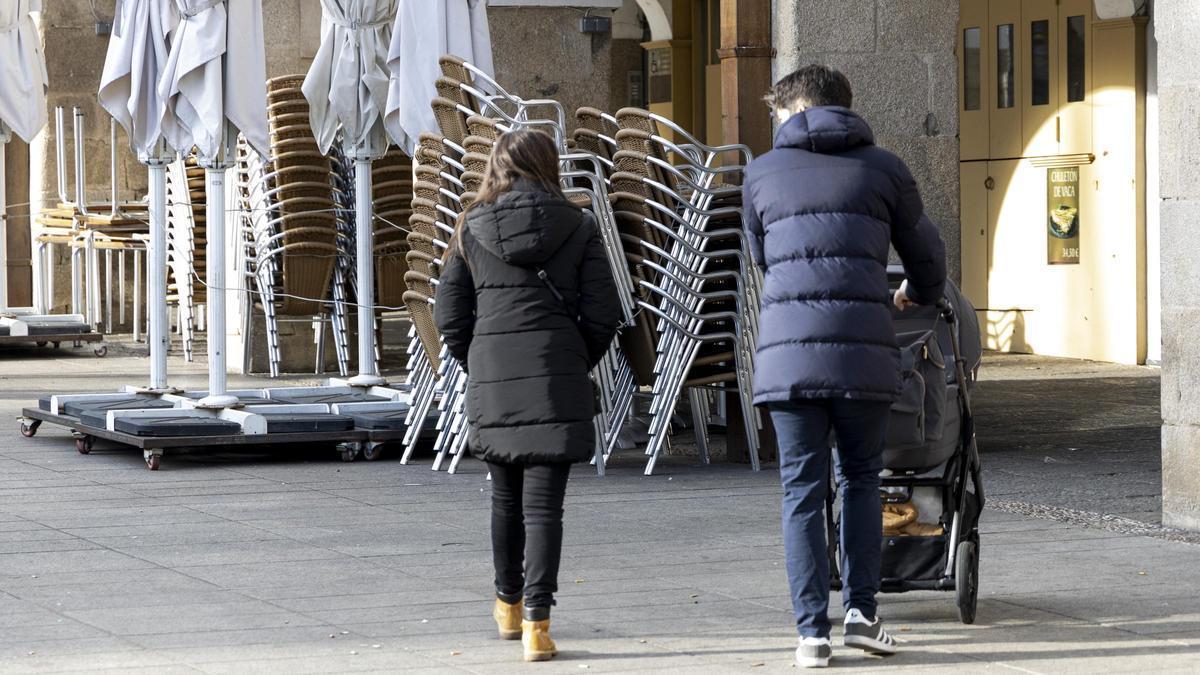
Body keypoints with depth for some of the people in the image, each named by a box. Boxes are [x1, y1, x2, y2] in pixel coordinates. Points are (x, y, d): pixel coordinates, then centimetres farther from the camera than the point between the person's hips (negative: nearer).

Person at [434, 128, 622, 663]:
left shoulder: (472, 228, 4)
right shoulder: (578, 227, 1)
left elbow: (449, 316, 3)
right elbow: (602, 314, -2)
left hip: (491, 382, 2)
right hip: (557, 381, -2)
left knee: (505, 497, 19)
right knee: (543, 504, -1)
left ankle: (509, 606, 34)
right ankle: (536, 620, -10)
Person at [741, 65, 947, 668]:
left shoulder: (762, 172, 13)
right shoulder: (882, 167, 12)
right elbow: (926, 253, 23)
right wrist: (919, 294, 45)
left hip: (786, 350, 0)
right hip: (864, 350, 0)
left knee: (802, 490, 5)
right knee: (860, 480, 16)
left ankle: (812, 631, 2)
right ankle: (861, 611, 9)